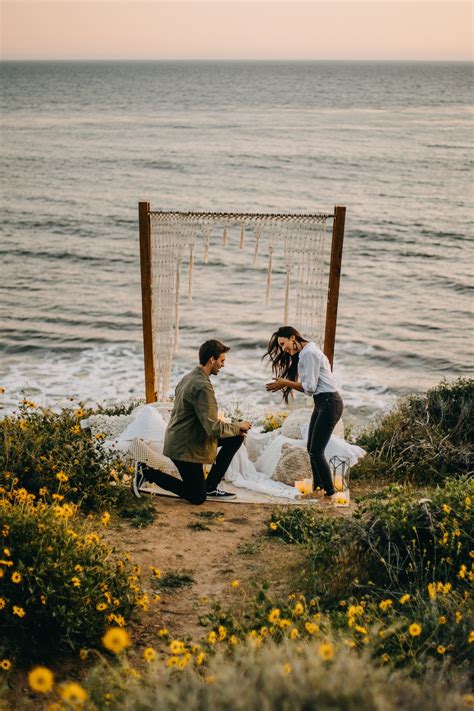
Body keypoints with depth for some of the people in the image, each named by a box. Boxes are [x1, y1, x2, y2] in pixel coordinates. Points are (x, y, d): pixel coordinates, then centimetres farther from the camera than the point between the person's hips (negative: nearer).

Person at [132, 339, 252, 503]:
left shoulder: (189, 377, 7)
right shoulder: (203, 387, -24)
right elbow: (213, 428, -26)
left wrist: (235, 427, 9)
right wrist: (238, 426, -9)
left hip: (178, 439, 10)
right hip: (186, 447, -10)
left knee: (237, 437, 9)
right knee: (197, 498, 3)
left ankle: (211, 486, 12)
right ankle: (147, 473, 4)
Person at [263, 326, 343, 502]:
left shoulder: (308, 352, -15)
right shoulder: (303, 354, 16)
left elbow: (310, 387, -18)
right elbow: (309, 386, 10)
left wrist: (286, 383, -10)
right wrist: (286, 384, 0)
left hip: (329, 403, -10)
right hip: (321, 403, 10)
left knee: (316, 451, -8)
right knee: (312, 449, 13)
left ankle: (329, 494, 0)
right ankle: (318, 488, 23)